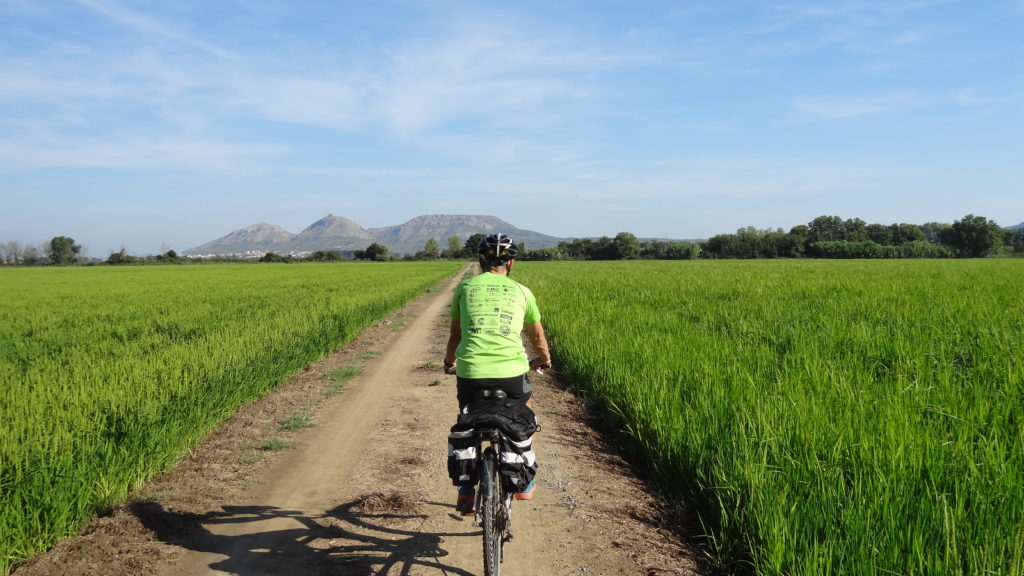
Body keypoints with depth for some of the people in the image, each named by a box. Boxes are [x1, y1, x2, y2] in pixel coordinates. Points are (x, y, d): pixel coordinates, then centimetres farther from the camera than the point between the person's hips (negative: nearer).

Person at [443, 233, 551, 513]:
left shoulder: (465, 287, 14)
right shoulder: (521, 291, 14)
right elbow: (537, 336, 26)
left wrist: (448, 362, 42)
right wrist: (544, 360, 47)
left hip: (470, 372, 0)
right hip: (512, 372, 0)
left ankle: (466, 492, 18)